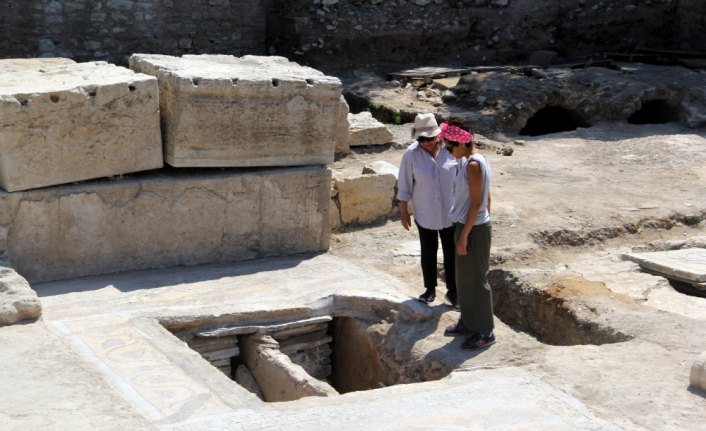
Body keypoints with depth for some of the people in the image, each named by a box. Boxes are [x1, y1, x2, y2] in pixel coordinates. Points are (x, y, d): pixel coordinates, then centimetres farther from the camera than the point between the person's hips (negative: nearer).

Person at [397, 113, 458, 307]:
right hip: (425, 214, 0)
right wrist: (404, 212, -2)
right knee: (428, 252, 15)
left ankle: (452, 291, 26)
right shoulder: (411, 154, -12)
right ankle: (430, 289, 32)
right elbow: (404, 186, -5)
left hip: (450, 213, 0)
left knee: (451, 253, 10)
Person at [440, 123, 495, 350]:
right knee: (464, 278, 19)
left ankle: (485, 332, 13)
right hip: (469, 225, 10)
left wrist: (464, 236, -19)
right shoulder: (472, 160, 7)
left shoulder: (473, 165, -22)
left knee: (476, 280, 1)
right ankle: (468, 323, 33)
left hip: (474, 229, -10)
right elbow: (486, 198, 13)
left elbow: (476, 203, -22)